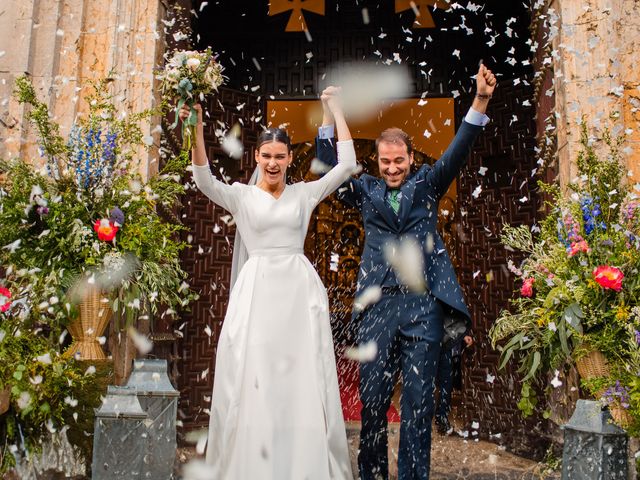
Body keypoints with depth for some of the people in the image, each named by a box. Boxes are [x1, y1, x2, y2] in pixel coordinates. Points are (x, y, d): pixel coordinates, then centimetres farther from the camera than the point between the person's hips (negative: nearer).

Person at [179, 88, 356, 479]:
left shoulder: (304, 193, 11)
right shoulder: (241, 195, 7)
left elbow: (347, 166, 5)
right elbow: (204, 180, -10)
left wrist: (336, 111, 8)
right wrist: (197, 129, -21)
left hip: (300, 289, 1)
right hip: (256, 290, -1)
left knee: (304, 379, 4)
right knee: (253, 380, 3)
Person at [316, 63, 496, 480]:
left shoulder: (427, 184, 11)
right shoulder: (366, 190, 14)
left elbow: (457, 153, 0)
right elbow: (330, 168, 8)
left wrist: (481, 101, -12)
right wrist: (329, 118, -2)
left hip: (423, 304, -1)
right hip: (378, 304, 1)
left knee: (418, 399, 2)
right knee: (372, 397, 9)